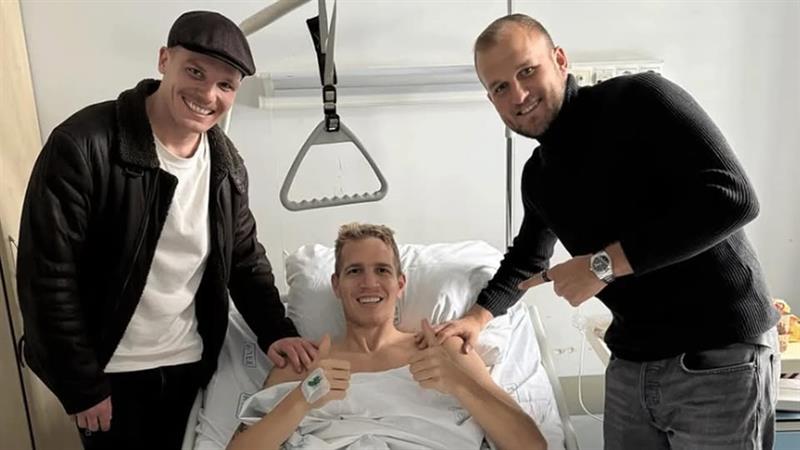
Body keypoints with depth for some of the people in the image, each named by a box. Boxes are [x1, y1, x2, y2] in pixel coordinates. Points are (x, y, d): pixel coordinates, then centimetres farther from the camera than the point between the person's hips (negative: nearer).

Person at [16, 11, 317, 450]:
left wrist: (275, 331, -5)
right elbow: (47, 276, -18)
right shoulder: (82, 146, -19)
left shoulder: (226, 162, -2)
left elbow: (244, 257, 8)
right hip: (111, 371, -4)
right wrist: (82, 387, -14)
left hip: (191, 362, 5)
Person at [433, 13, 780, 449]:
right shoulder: (537, 177, 7)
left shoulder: (639, 98, -14)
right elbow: (527, 257, 24)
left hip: (718, 355, -6)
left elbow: (732, 197, -23)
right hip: (631, 362, 6)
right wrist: (477, 317, 12)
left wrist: (604, 264, -22)